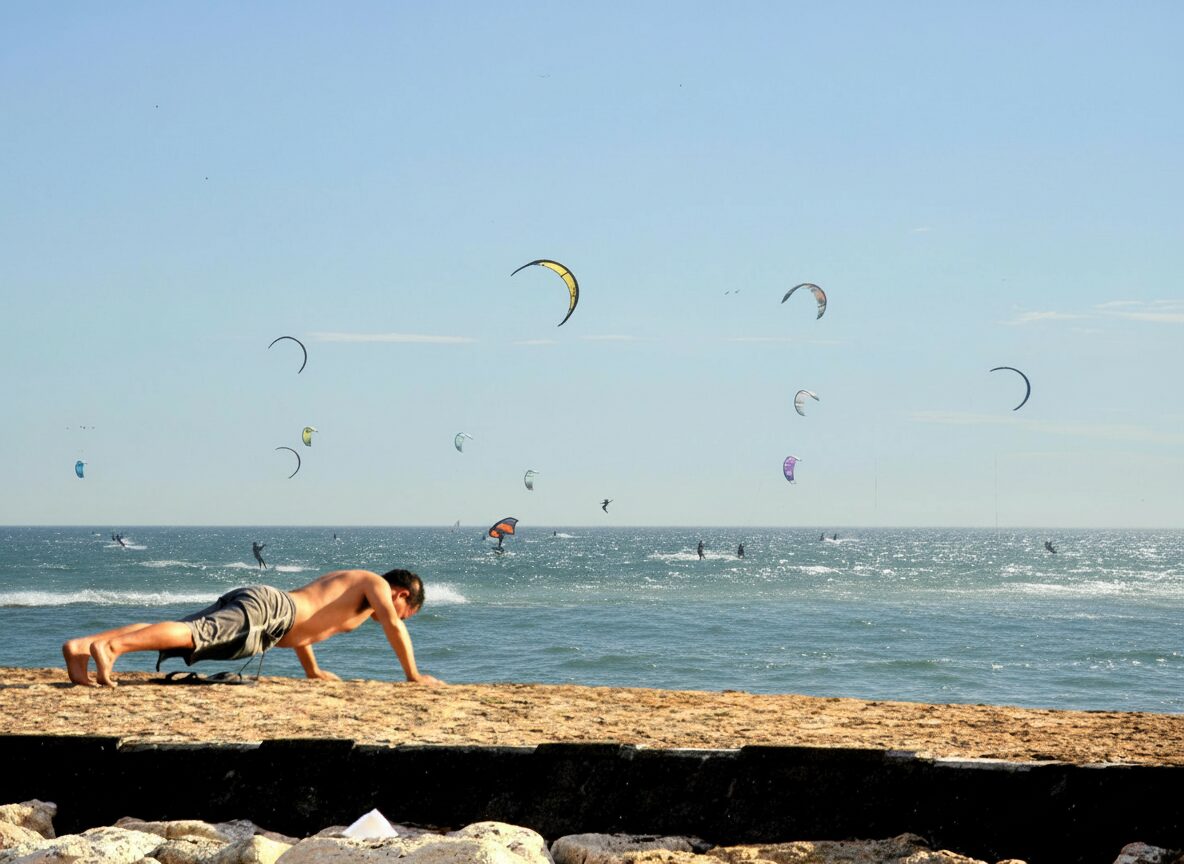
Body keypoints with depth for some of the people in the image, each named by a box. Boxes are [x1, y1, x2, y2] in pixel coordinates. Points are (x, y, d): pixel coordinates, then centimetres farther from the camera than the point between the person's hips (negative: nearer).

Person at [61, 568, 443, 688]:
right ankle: (109, 647, -51)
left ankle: (81, 645, -23)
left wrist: (313, 670, 55)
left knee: (185, 632, -7)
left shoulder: (344, 581, 39)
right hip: (266, 610, -8)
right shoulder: (376, 586, 14)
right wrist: (413, 675, 5)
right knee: (195, 633, -29)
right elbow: (393, 626, -4)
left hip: (246, 601, 8)